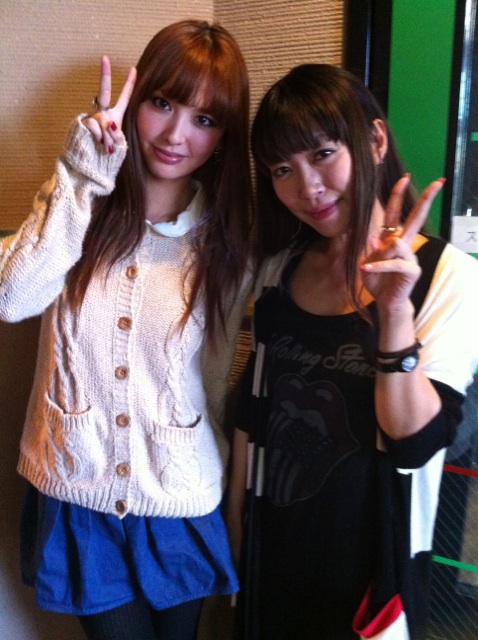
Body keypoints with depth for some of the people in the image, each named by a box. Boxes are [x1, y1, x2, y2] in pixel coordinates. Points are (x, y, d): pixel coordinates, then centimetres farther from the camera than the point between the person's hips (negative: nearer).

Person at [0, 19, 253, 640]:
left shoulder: (227, 239, -4)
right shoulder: (80, 203, -4)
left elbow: (222, 385, 0)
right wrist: (81, 178, -26)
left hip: (180, 503, 1)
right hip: (79, 495, 0)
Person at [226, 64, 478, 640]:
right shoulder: (279, 269, 0)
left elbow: (414, 441, -20)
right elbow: (253, 409, 6)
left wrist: (395, 310, -32)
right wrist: (235, 524, 10)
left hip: (371, 562, -4)